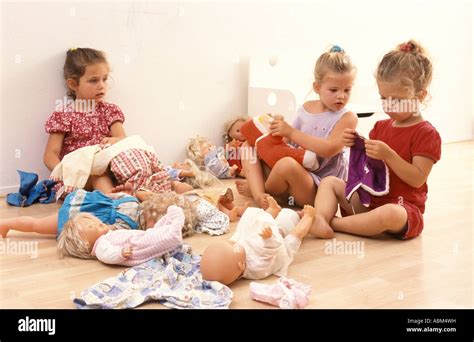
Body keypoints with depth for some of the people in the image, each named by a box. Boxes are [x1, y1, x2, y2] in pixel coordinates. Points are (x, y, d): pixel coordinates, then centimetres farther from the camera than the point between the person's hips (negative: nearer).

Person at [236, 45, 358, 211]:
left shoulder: (347, 118, -7)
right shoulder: (306, 108, 10)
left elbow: (328, 149, -21)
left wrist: (291, 132, -18)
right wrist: (280, 127, -3)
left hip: (318, 189, -7)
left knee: (287, 164, -37)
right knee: (249, 146, 4)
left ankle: (254, 188, -5)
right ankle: (259, 194, -21)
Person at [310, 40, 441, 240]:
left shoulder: (426, 133, -8)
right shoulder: (381, 127, 13)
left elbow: (417, 179, -16)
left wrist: (388, 155, -26)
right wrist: (356, 146, -5)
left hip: (404, 207, -7)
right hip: (368, 200, 7)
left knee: (391, 214, -41)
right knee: (329, 182, 1)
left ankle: (334, 223, -26)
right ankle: (320, 220, -28)